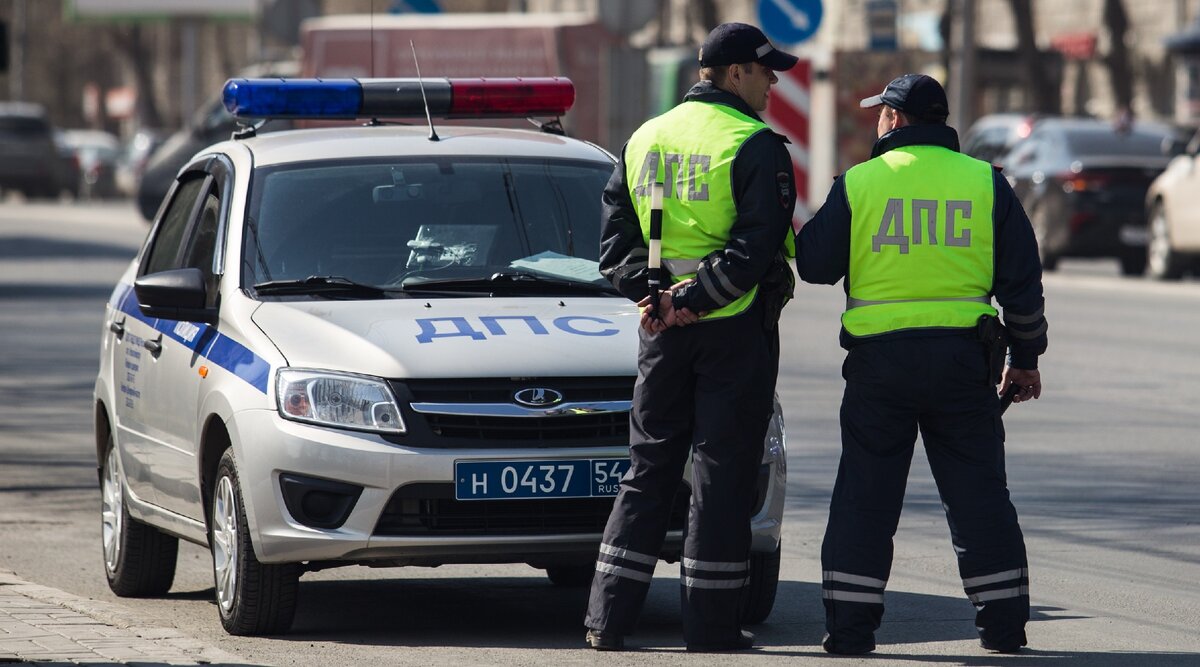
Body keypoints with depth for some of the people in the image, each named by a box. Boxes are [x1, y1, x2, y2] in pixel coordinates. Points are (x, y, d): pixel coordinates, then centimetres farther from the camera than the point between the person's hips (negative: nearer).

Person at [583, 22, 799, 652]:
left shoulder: (645, 140, 11)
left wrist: (650, 294, -3)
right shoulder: (756, 147, -9)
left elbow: (614, 239, 7)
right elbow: (756, 245, -19)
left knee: (649, 469, 12)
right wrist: (694, 300, -16)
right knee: (722, 475, 0)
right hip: (736, 329, -5)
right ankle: (711, 624, 2)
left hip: (662, 333, 5)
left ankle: (607, 617, 8)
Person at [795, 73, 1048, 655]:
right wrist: (1024, 359, 16)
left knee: (864, 497, 5)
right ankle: (1003, 623, 9)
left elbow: (814, 264, 3)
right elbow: (1022, 281, 6)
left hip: (879, 357, -1)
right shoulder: (985, 182, 5)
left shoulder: (858, 183, 0)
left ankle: (849, 624, 3)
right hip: (964, 358, 1)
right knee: (978, 494, 8)